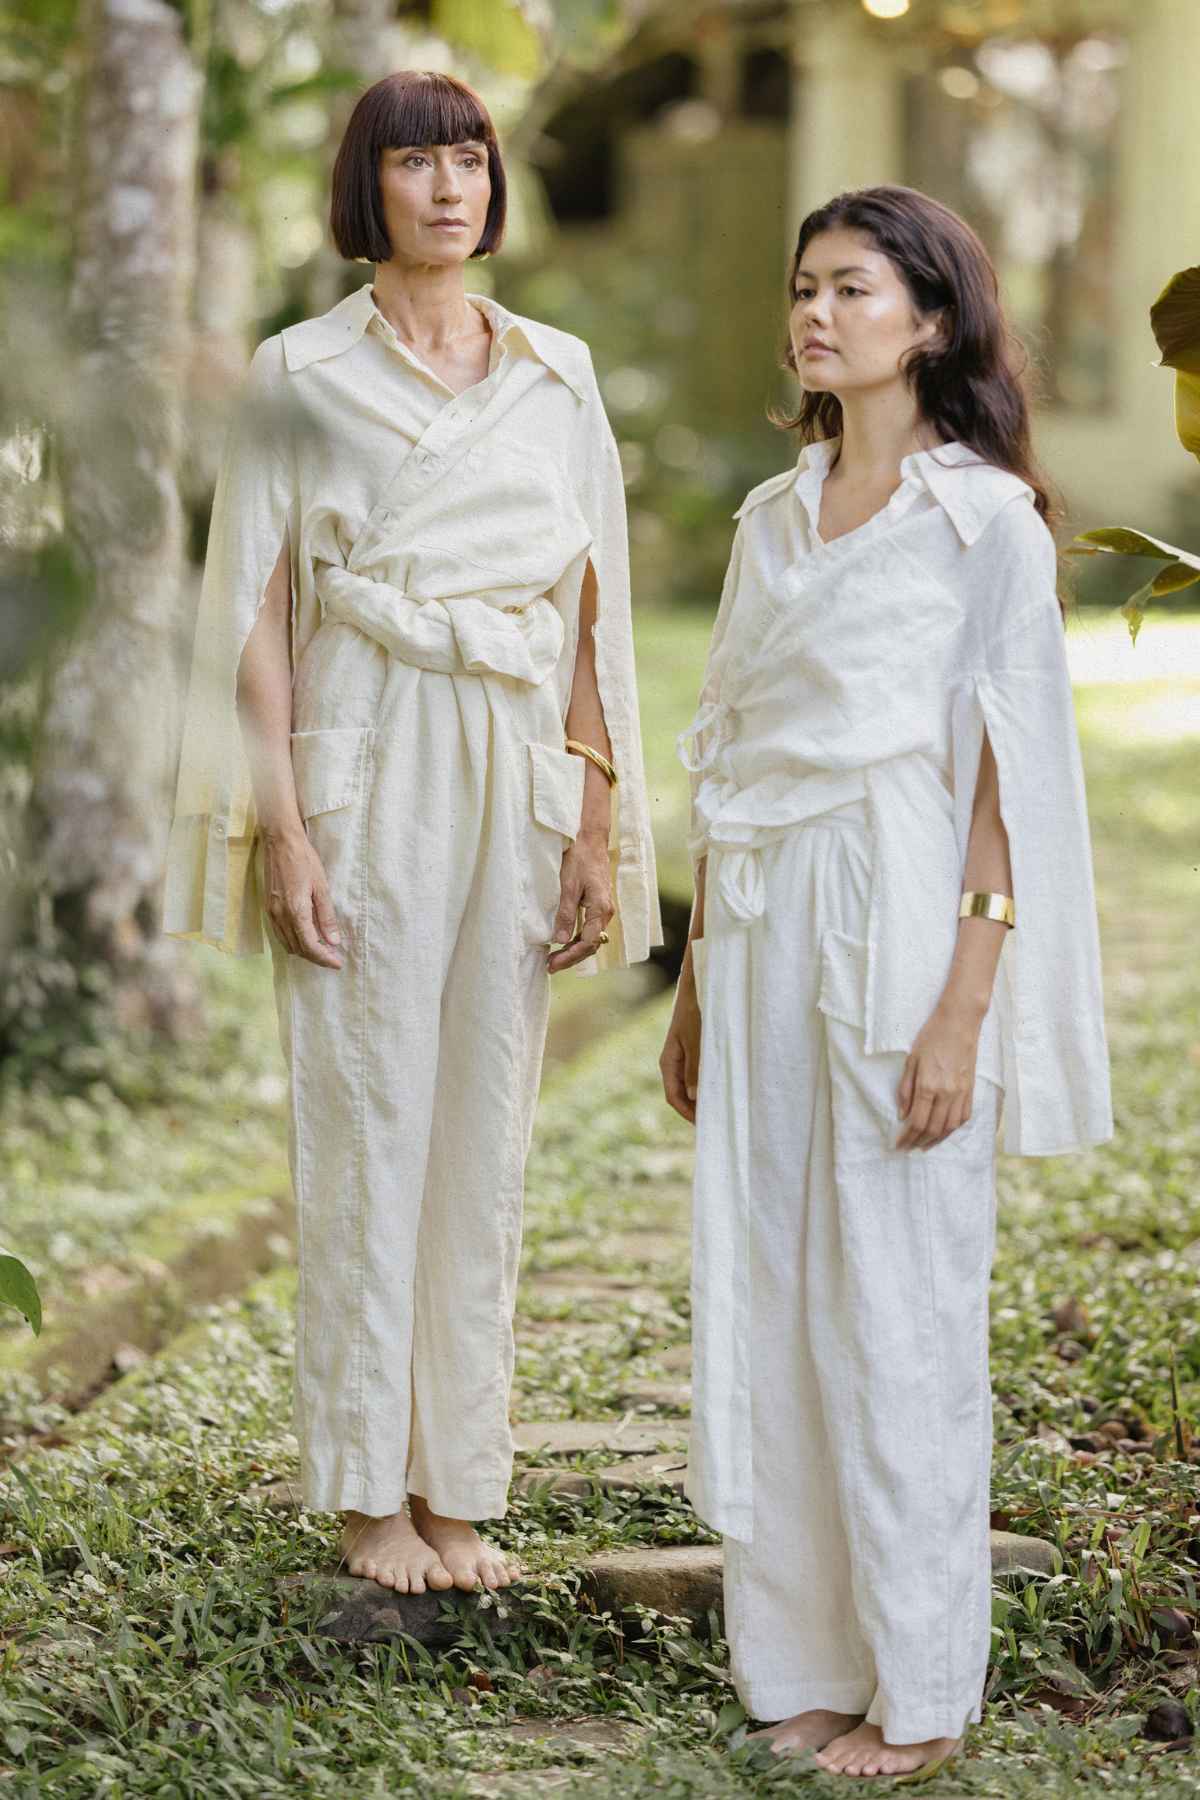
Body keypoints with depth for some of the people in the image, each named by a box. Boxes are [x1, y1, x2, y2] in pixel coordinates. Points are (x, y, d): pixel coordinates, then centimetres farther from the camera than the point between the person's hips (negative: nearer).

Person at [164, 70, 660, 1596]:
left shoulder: (556, 379, 11)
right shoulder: (301, 375, 1)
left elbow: (592, 612, 10)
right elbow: (258, 615, -2)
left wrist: (598, 825, 4)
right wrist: (282, 829, -10)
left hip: (518, 781, 3)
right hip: (364, 777, -3)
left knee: (485, 1127, 6)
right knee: (366, 1124, 0)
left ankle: (459, 1484, 15)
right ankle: (369, 1490, 11)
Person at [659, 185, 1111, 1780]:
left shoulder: (987, 521, -5)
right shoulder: (774, 520, 14)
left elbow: (1006, 784, -10)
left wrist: (962, 1016, -16)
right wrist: (699, 983, 14)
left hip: (898, 931, -6)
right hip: (764, 931, 6)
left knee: (898, 1308, -1)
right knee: (769, 1297, 7)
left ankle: (919, 1691, 10)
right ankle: (805, 1658, 18)